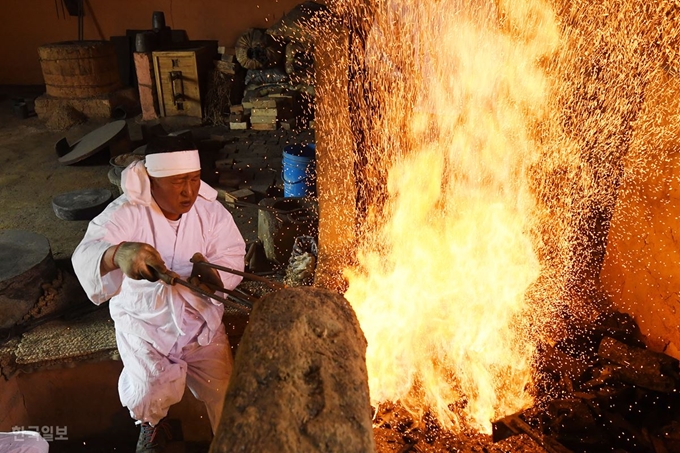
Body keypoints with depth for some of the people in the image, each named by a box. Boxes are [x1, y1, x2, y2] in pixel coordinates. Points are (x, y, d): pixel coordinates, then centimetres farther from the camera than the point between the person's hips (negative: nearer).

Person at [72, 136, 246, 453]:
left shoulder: (211, 210, -9)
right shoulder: (127, 212, -18)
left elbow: (231, 261, -14)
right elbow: (85, 255, -33)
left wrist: (210, 275, -38)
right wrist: (118, 254, -57)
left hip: (200, 318, 2)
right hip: (143, 320, -1)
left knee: (225, 392, -5)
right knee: (151, 394, -17)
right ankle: (151, 425, 23)